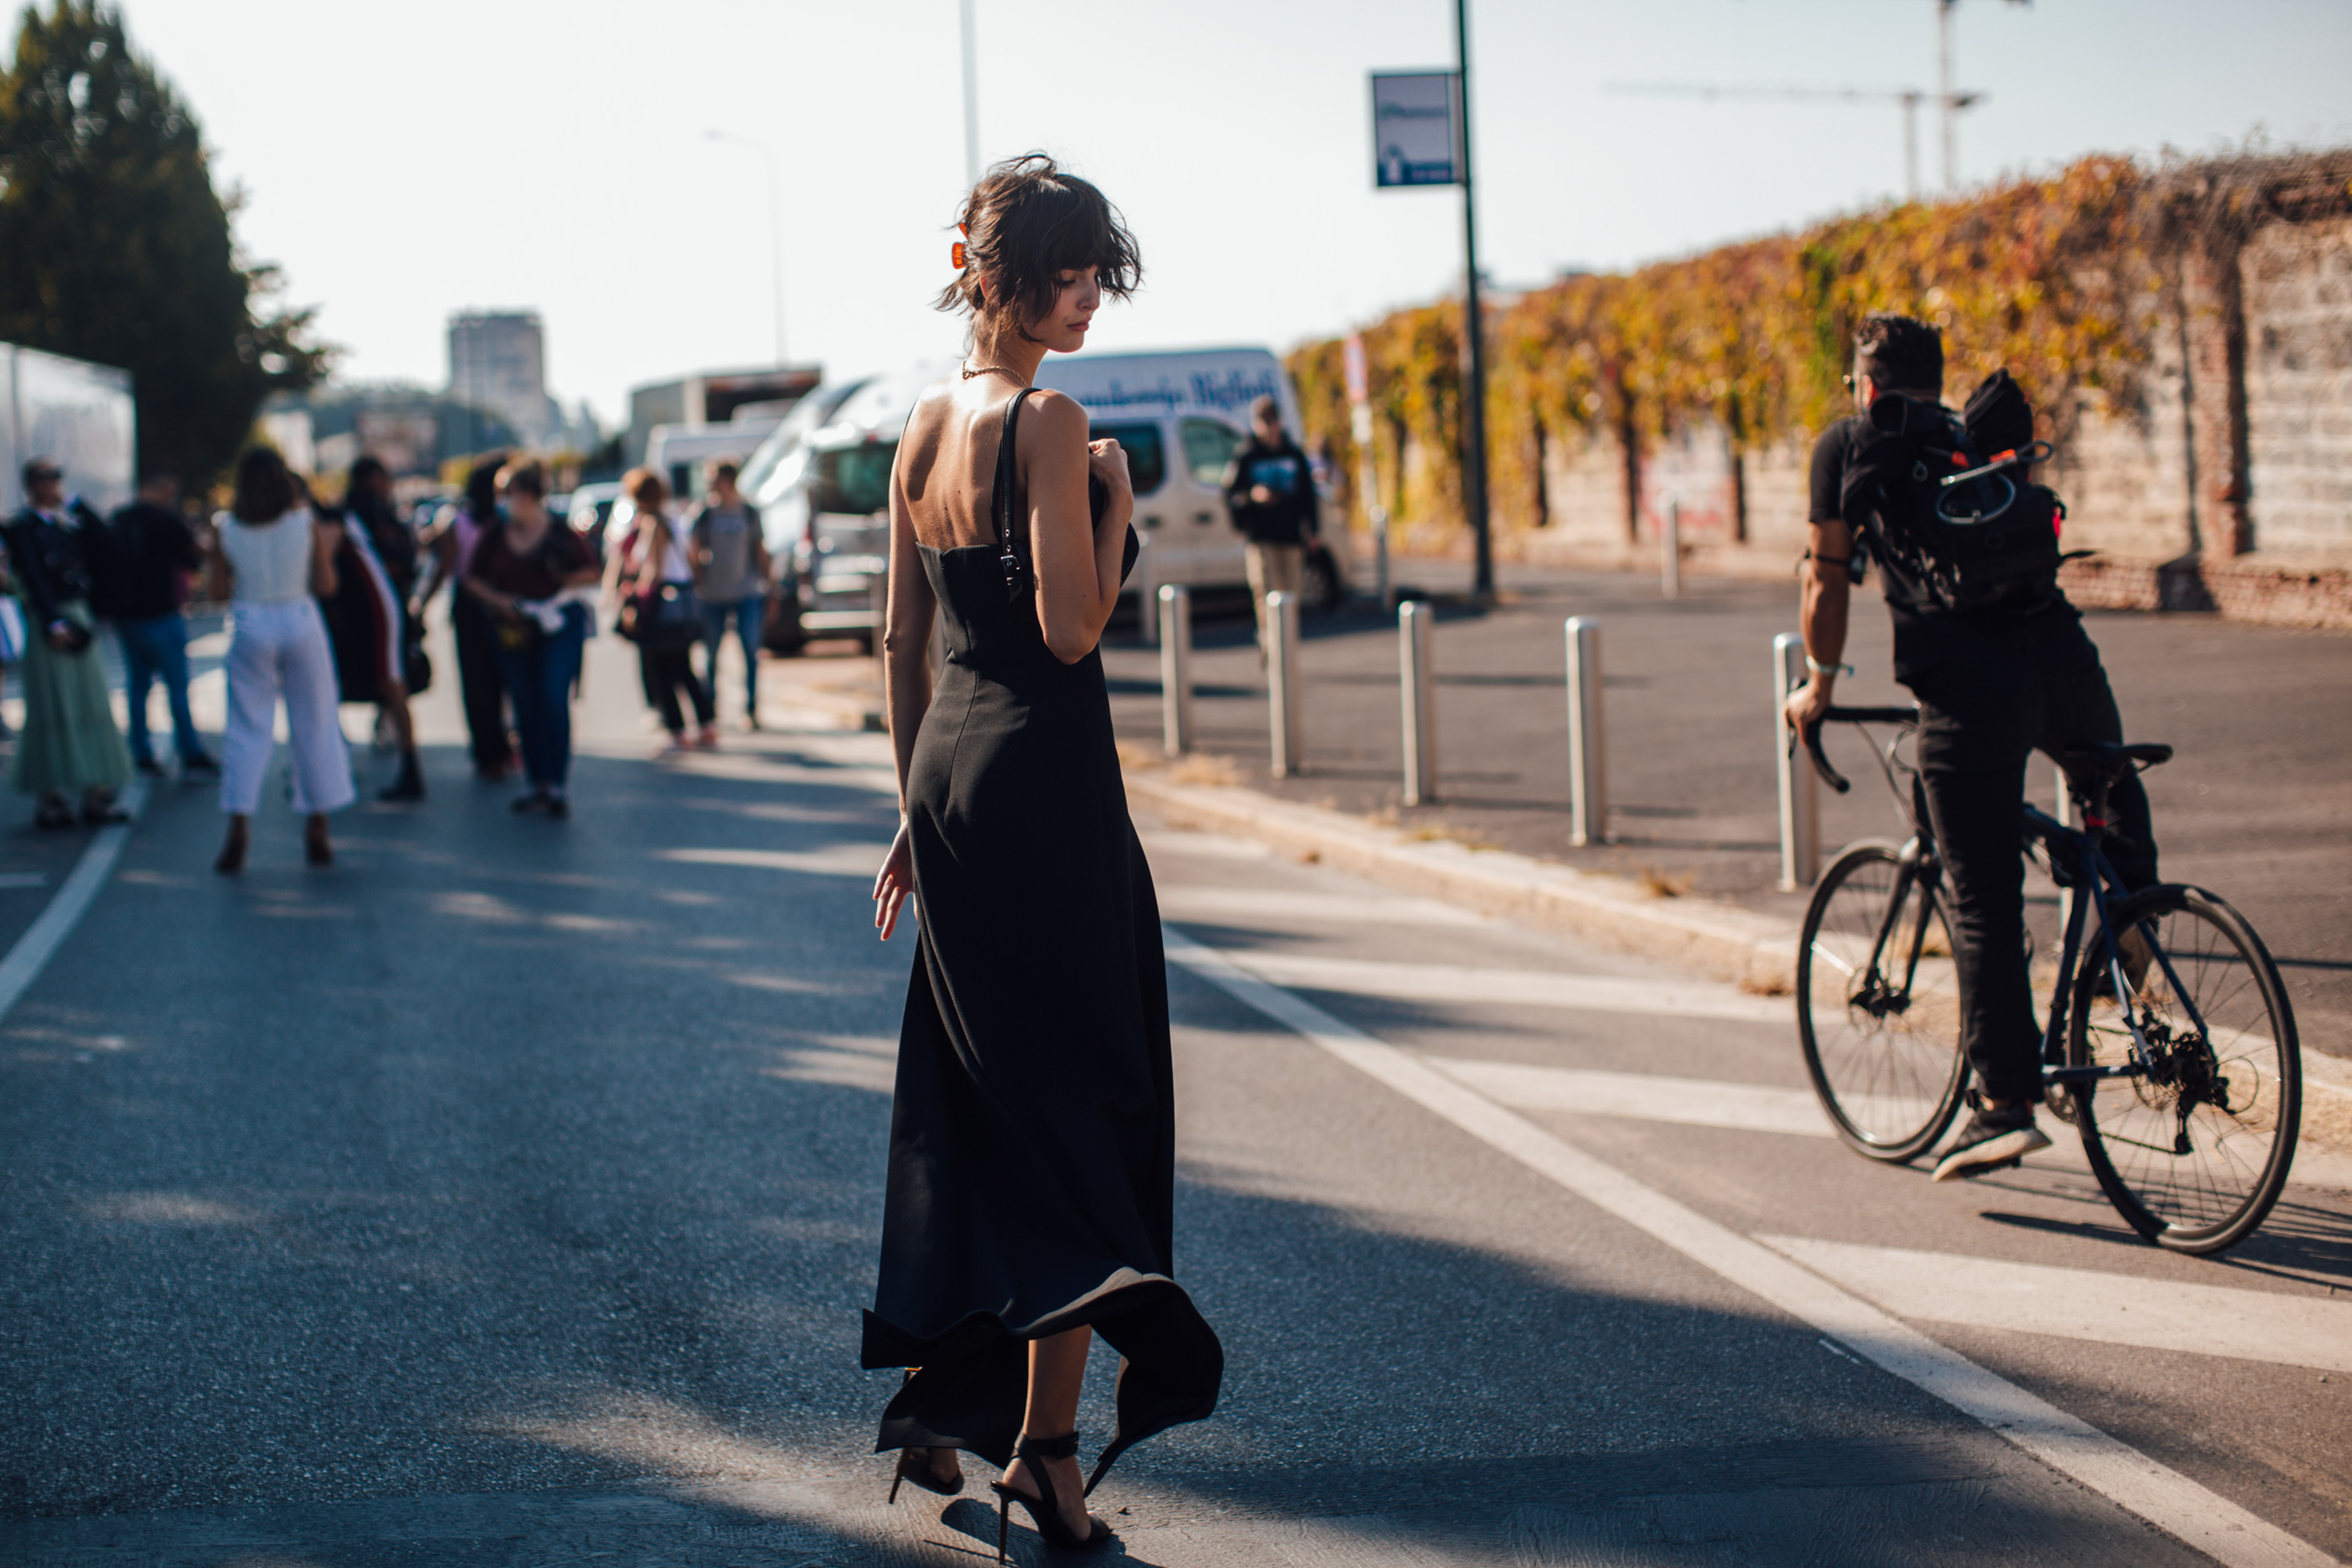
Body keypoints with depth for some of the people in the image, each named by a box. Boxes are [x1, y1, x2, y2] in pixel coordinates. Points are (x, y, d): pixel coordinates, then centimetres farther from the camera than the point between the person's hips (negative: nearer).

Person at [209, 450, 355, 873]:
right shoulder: (306, 521, -5)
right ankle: (317, 828, 12)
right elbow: (325, 586, -2)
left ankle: (239, 824, -9)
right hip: (301, 623, 0)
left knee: (247, 728, 5)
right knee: (314, 727, 9)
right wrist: (328, 546, 13)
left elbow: (219, 591, -1)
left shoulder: (225, 527, -5)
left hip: (249, 627, 0)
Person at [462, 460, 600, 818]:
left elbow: (592, 571, 4)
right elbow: (472, 578, 11)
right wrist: (497, 599, -5)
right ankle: (536, 783, 14)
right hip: (513, 629, 4)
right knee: (524, 705, 5)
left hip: (557, 625, -3)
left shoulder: (559, 532, 0)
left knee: (553, 698, -13)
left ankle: (557, 785, -10)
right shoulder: (496, 537, 7)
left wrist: (567, 580, -13)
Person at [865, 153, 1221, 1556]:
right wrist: (1117, 500, -5)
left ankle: (933, 1402, 26)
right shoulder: (1049, 422, -13)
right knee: (1080, 1099, 1)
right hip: (1046, 776, -8)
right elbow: (1071, 629, -20)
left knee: (967, 1097, 18)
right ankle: (1046, 1444, 2)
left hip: (949, 767, 8)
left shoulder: (926, 425, 11)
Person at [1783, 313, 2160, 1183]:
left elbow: (1828, 577, 15)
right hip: (2062, 654, 4)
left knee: (1983, 901, 0)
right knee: (2112, 785, 37)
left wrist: (1820, 683, 30)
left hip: (1966, 684, -4)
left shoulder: (1848, 443, 14)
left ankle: (2006, 1103, -2)